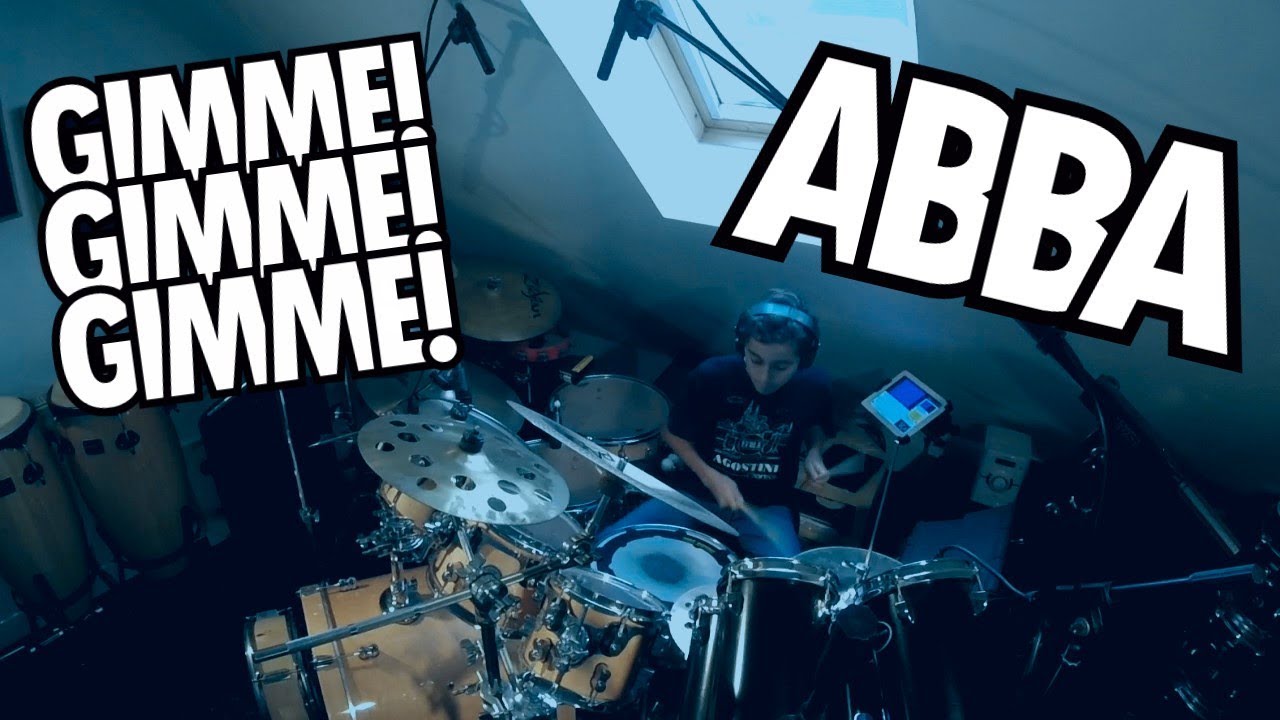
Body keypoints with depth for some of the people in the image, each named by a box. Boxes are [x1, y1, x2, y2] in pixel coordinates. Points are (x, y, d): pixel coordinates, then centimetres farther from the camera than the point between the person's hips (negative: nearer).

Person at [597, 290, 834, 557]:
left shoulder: (815, 386, -14)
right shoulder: (712, 375, -19)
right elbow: (673, 433, -3)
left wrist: (814, 453, -10)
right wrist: (709, 476, -17)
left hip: (766, 504, 1)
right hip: (696, 487, 0)